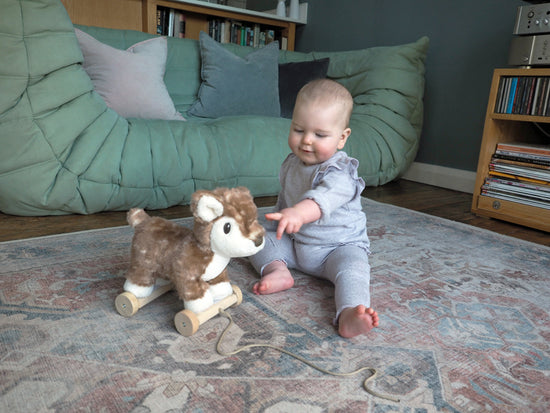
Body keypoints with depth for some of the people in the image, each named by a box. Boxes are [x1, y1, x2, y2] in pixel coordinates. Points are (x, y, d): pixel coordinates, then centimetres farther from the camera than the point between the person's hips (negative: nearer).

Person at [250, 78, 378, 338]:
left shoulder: (339, 172, -22)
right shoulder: (291, 164, 2)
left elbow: (323, 198, -45)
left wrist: (298, 213, -64)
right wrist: (275, 227, 19)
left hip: (339, 246, -6)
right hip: (295, 244, 7)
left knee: (352, 266, -36)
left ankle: (349, 314, -57)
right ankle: (278, 270, -22)